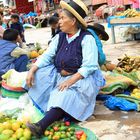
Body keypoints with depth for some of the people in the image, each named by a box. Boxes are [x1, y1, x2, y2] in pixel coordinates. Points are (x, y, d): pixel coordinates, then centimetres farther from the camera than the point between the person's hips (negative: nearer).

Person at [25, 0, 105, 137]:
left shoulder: (87, 38, -14)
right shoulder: (59, 37, 5)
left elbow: (88, 67, -22)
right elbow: (47, 56, 0)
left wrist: (70, 81, -32)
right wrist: (32, 70, -16)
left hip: (81, 78, -7)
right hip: (60, 75, 7)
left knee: (65, 94, -35)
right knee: (38, 75, -12)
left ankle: (42, 125, -46)